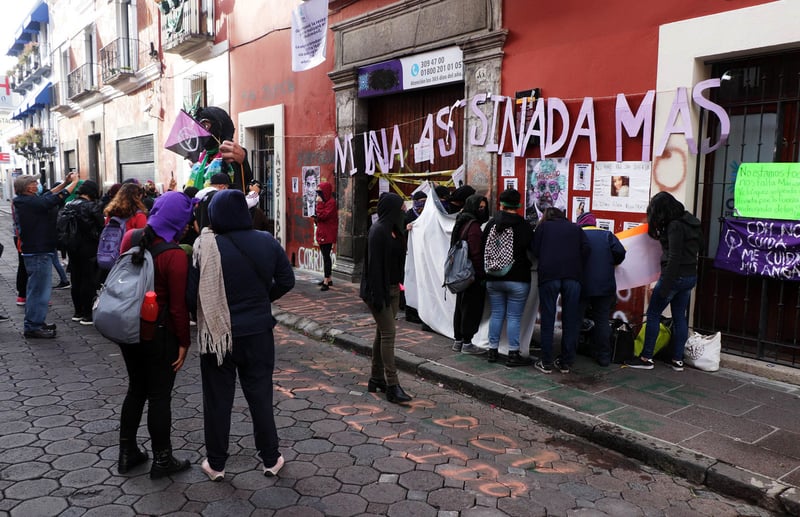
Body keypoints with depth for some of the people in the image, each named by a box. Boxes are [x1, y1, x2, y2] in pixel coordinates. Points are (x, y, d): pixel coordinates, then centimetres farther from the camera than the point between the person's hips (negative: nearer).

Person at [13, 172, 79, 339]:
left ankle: (36, 321, 32)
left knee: (36, 288, 21)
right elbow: (57, 198, -20)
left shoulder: (23, 201, 8)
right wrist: (74, 182, -8)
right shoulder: (31, 203, -21)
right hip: (39, 252, -11)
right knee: (39, 289, -4)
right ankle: (33, 327, 1)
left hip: (33, 251, 11)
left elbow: (47, 196, 18)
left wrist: (64, 183, 16)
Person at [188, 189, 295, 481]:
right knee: (260, 395, 14)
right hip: (259, 333, 2)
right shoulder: (266, 242, -6)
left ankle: (215, 463, 27)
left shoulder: (206, 246, -16)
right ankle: (271, 459, 25)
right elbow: (286, 281, 2)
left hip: (217, 336, -2)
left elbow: (192, 293, -14)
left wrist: (204, 318, 6)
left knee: (218, 399, 13)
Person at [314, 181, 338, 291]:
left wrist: (319, 204, -16)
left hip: (328, 234, -10)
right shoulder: (323, 202, 15)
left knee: (326, 256, -11)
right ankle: (328, 279, 22)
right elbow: (318, 216, 22)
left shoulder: (331, 202, -13)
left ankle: (326, 281, -11)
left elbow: (323, 215, -23)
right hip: (322, 233, 10)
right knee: (325, 256, 14)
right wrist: (317, 218, 3)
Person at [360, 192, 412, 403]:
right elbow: (374, 264, -20)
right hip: (380, 289, -9)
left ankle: (377, 379, 22)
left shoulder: (393, 229, 11)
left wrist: (398, 285, 17)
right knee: (388, 334, -8)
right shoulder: (378, 231, -17)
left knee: (383, 333, 13)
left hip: (392, 288, 9)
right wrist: (377, 295, -22)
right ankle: (392, 386, -5)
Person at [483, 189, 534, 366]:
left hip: (493, 278, 4)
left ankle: (493, 351, 17)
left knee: (496, 314, 12)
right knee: (514, 317, 2)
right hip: (518, 279, -3)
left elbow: (483, 249, 9)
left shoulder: (491, 223, 2)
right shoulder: (524, 226, -9)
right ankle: (513, 354, 5)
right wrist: (526, 266, 15)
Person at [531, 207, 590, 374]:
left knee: (547, 319, 3)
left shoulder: (543, 226, 16)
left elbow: (535, 250, 7)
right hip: (573, 277, 1)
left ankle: (546, 363, 5)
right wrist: (577, 268, 15)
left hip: (549, 274, -1)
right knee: (570, 321, 7)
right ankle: (566, 363, 11)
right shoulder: (576, 228, 20)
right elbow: (586, 249, 5)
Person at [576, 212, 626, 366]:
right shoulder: (607, 235, 7)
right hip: (605, 286, 2)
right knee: (602, 320, 10)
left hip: (581, 286, -2)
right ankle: (604, 356, 12)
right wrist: (611, 264, 16)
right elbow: (620, 252, -4)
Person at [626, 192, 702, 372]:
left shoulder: (675, 226, -17)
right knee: (680, 317, 12)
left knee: (653, 314, 1)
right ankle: (678, 360, 17)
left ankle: (646, 358, 5)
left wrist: (664, 286, -21)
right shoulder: (690, 222, 11)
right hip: (690, 276, 9)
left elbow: (674, 258, -22)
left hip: (675, 276, -9)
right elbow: (695, 250, 17)